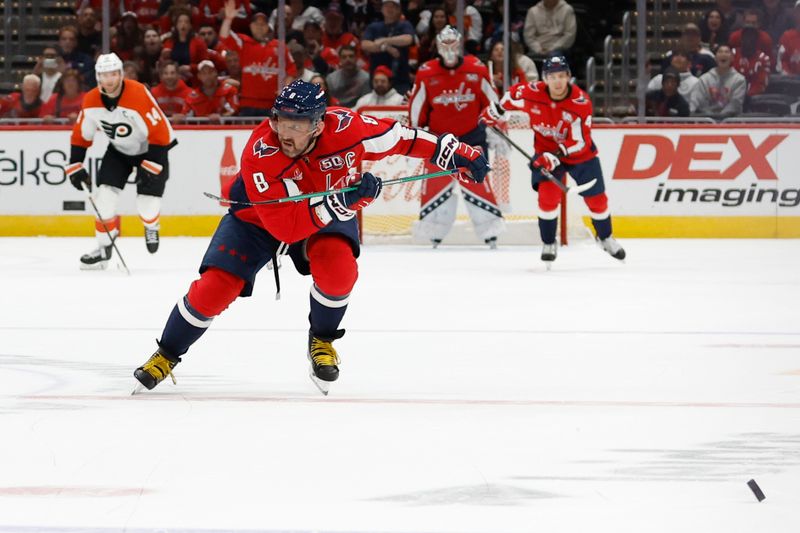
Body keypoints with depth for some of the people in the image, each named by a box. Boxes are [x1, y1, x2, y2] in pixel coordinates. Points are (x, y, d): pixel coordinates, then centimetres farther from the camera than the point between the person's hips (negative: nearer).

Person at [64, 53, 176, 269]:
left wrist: (151, 167, -29)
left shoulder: (139, 95, -32)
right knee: (105, 194, -11)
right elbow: (81, 135, -1)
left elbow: (160, 132, -29)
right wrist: (75, 167, -5)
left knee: (147, 201, -11)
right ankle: (104, 248, 0)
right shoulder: (91, 101, -15)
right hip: (119, 150, 4)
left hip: (150, 148, -4)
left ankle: (151, 227, 26)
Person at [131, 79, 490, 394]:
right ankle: (167, 355, 14)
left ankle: (322, 342, 3)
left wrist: (456, 153, -12)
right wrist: (344, 200, -48)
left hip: (329, 212, 1)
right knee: (214, 288, -11)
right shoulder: (259, 153, -36)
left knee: (338, 271, -28)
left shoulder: (345, 128, -31)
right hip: (259, 216, -1)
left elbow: (399, 138, -14)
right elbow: (286, 226, -40)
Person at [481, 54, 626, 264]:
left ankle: (605, 238, 33)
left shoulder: (581, 103, -29)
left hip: (580, 154, -1)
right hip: (546, 151, 1)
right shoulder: (531, 93, -22)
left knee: (596, 198, 7)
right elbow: (513, 95, 3)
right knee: (548, 195, -16)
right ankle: (549, 244, 2)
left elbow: (579, 142, -29)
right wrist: (495, 110, 13)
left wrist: (557, 155, -39)